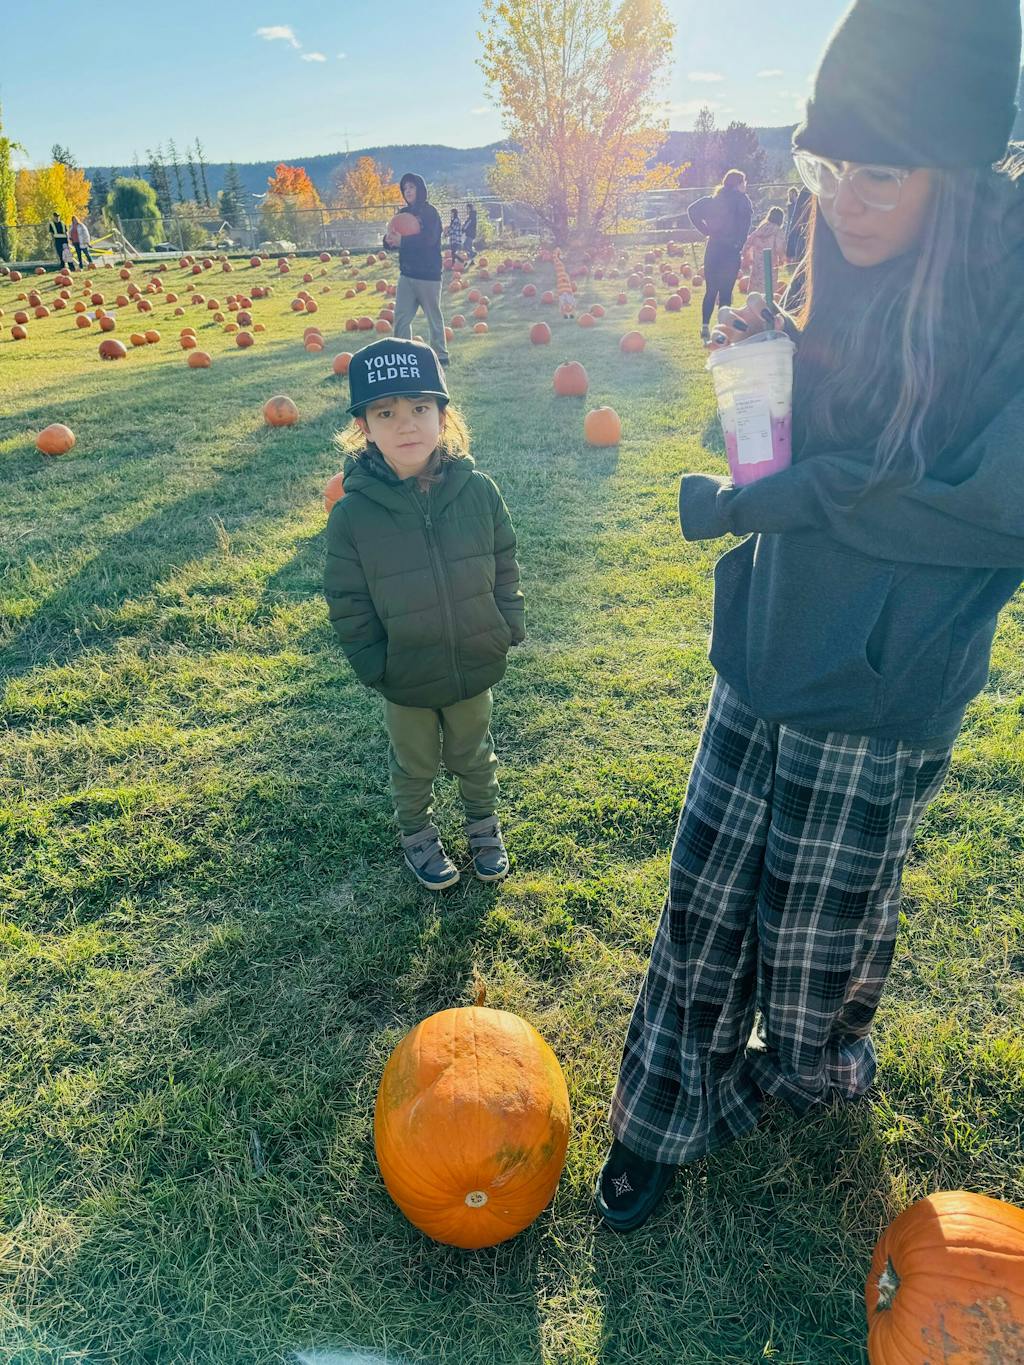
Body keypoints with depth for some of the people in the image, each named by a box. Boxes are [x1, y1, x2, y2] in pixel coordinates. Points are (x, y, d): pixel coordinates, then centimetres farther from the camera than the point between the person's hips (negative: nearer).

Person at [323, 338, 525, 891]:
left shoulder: (477, 490, -14)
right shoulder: (353, 513, -19)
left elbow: (505, 568, -1)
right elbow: (348, 605, -10)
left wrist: (509, 630, -2)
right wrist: (374, 666, -10)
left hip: (476, 667, 2)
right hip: (405, 680, -1)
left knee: (474, 757, 25)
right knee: (415, 767, 22)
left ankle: (484, 825, 52)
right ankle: (417, 836, 50)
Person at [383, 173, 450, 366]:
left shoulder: (430, 212, -7)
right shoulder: (404, 214, 13)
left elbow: (429, 239, -22)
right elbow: (392, 239, 10)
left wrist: (401, 241, -26)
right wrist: (389, 239, -15)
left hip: (428, 275, -6)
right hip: (406, 274, 6)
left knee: (434, 317, 4)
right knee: (401, 317, 2)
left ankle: (441, 355, 16)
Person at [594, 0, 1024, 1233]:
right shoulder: (848, 277, 5)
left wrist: (753, 502, -22)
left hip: (884, 693, -5)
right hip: (765, 654, 6)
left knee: (816, 926, 15)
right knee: (705, 900, 13)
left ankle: (814, 1077, 50)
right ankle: (664, 1117, 36)